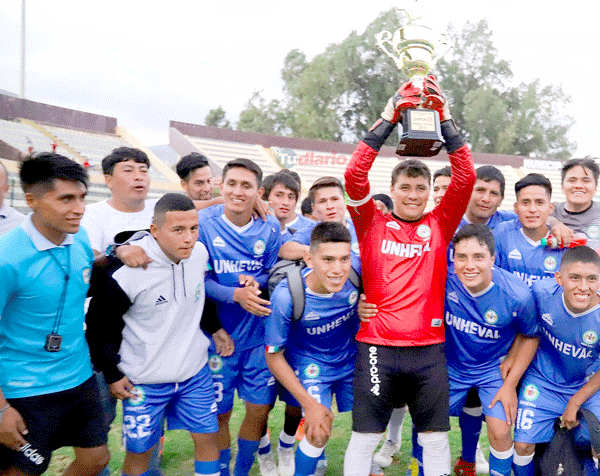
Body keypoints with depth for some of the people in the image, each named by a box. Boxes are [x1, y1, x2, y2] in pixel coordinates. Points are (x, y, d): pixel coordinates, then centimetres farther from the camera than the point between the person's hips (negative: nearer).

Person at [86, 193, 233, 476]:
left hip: (195, 371, 4)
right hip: (145, 381, -4)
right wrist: (112, 374, -5)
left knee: (208, 437, 14)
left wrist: (214, 327, 12)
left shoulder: (199, 253, -8)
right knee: (139, 451, 12)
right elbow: (99, 325, -9)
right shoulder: (126, 272, -24)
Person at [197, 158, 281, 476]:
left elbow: (274, 273, 5)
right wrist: (235, 295, -23)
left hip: (258, 334, 2)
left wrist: (256, 282, -18)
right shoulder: (203, 222, -9)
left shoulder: (269, 227, -1)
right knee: (219, 413, 10)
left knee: (260, 408, 9)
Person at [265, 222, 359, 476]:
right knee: (319, 434, -13)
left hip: (351, 361, 3)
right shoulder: (286, 296, -31)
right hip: (311, 364, -3)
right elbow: (274, 356, -17)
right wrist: (309, 403, -17)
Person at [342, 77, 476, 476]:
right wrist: (389, 117, -11)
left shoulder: (439, 226, 5)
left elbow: (466, 178, -3)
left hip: (430, 348, 2)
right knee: (364, 439, 8)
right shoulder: (373, 224, 1)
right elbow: (354, 175, -10)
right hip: (376, 347, -2)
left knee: (436, 439, 14)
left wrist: (444, 118, -9)